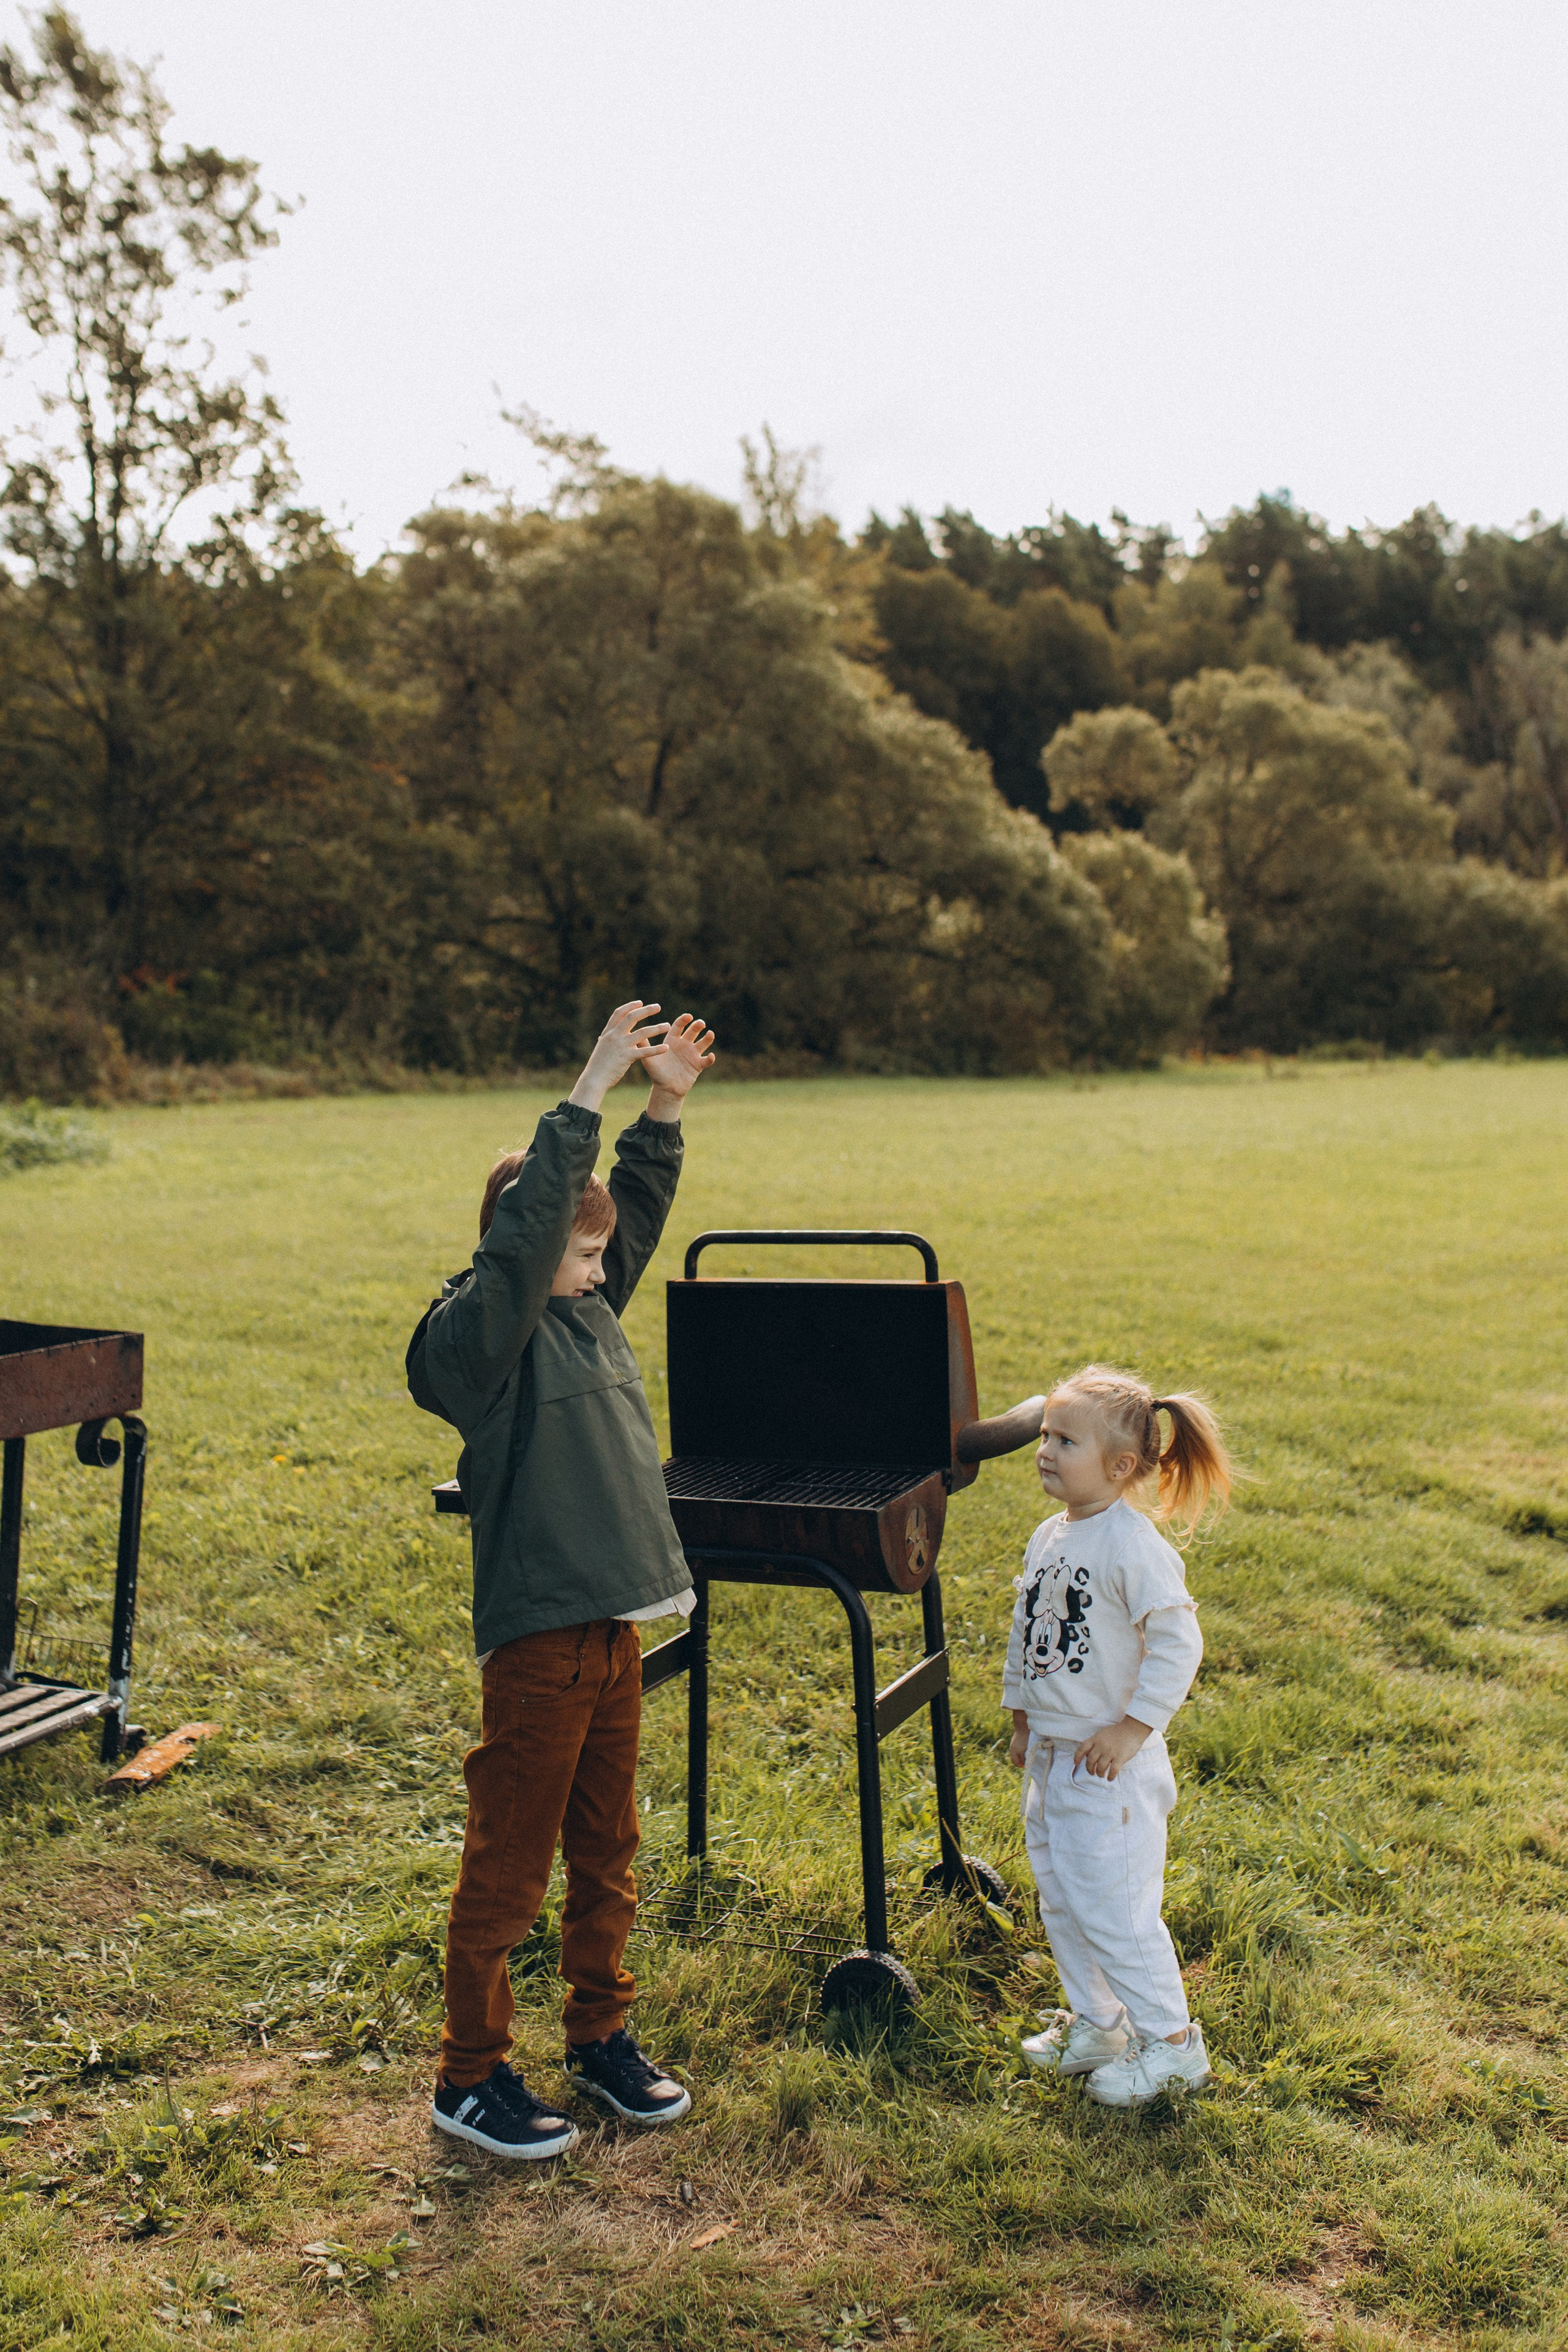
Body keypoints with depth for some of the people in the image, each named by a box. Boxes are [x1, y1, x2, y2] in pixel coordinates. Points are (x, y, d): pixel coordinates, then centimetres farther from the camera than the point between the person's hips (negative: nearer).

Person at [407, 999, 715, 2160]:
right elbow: (524, 1226, -27)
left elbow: (636, 1210, 14)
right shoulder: (479, 1332, -14)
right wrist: (592, 1090, -28)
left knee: (608, 1853, 19)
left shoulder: (590, 1310, 10)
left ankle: (601, 2036, 36)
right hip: (537, 1637, -8)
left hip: (613, 1623, 8)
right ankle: (472, 2076, 21)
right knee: (509, 1867, 5)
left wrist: (666, 1105, 0)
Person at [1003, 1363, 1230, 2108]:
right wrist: (1022, 1718, 19)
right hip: (1050, 1755, 8)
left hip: (1109, 1764, -8)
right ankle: (1096, 2023, 34)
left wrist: (1132, 1728, -19)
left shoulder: (1134, 1547, -19)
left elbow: (1178, 1644, -20)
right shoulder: (1048, 1538, 6)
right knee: (1060, 1899, 17)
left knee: (1111, 1906, -3)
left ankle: (1171, 2041, 15)